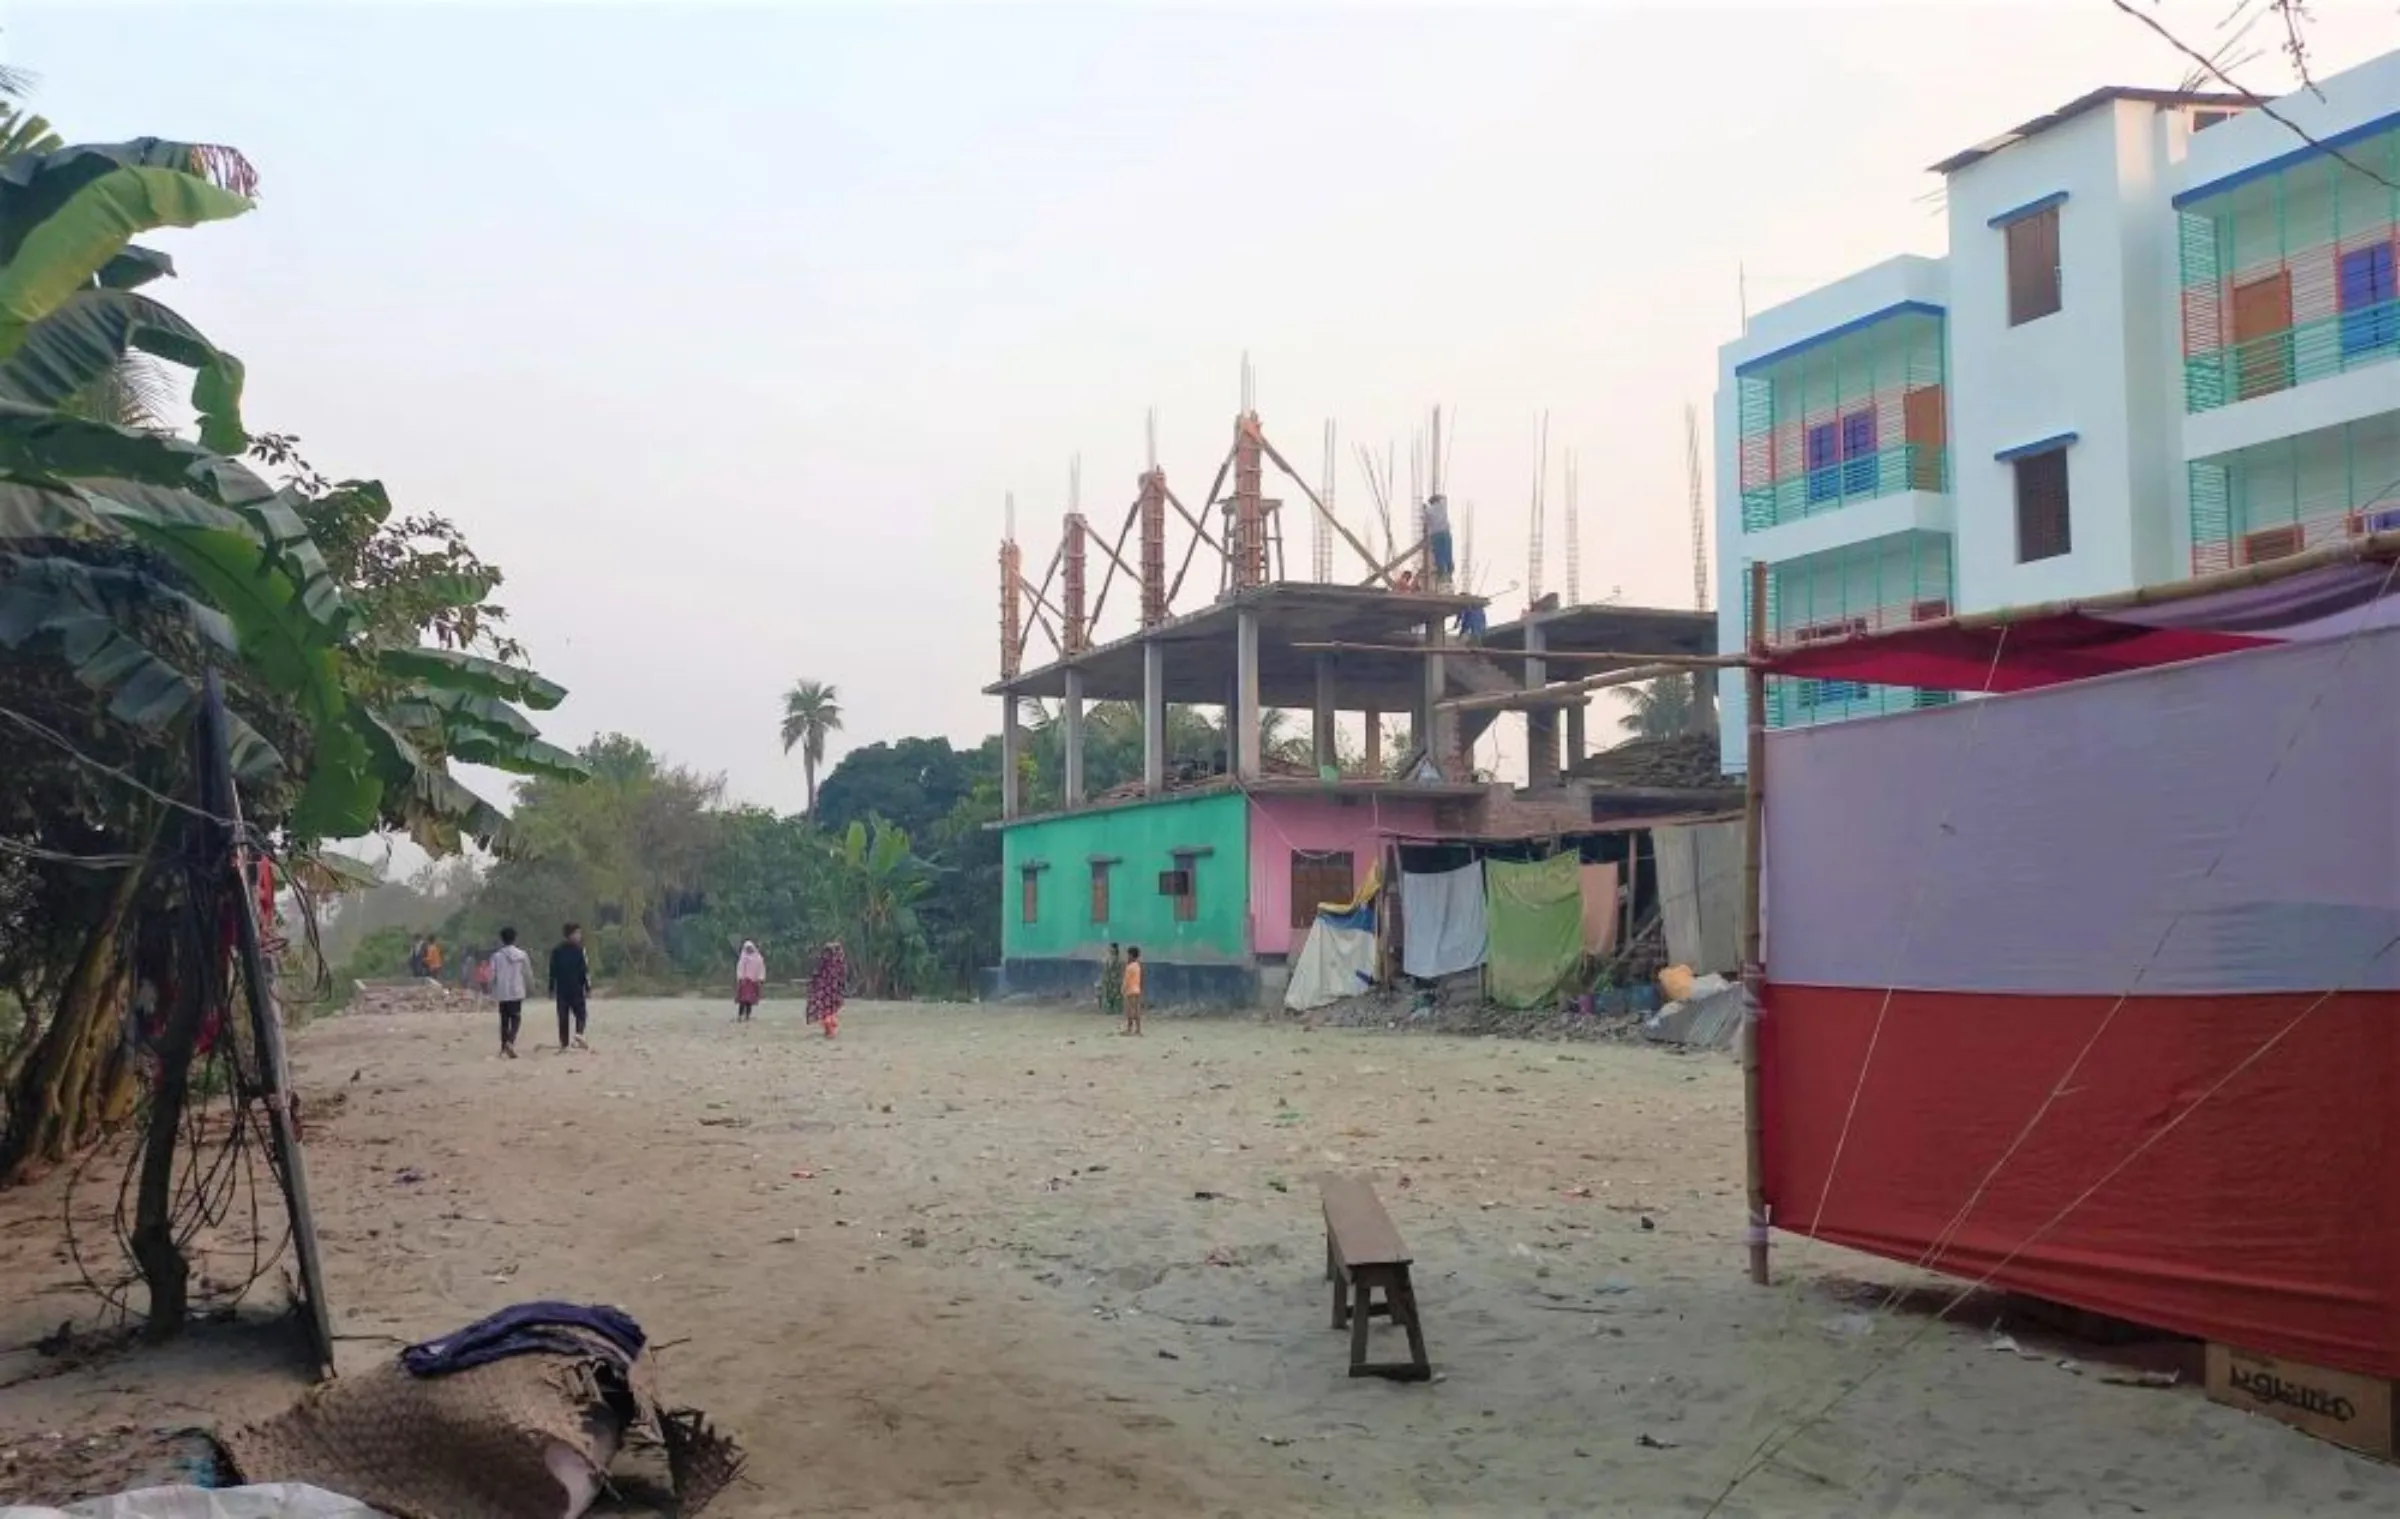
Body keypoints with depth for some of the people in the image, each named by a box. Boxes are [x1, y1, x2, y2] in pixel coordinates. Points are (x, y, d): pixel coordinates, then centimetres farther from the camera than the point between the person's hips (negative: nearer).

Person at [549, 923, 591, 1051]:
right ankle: (578, 1034, -19)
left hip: (561, 988, 4)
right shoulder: (578, 949, -7)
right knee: (580, 1012, 4)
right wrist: (587, 988, -6)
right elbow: (584, 970, -9)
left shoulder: (556, 950, 7)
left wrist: (551, 989, 13)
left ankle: (564, 1042, 5)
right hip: (576, 988, -4)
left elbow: (553, 972, 8)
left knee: (563, 1016, 7)